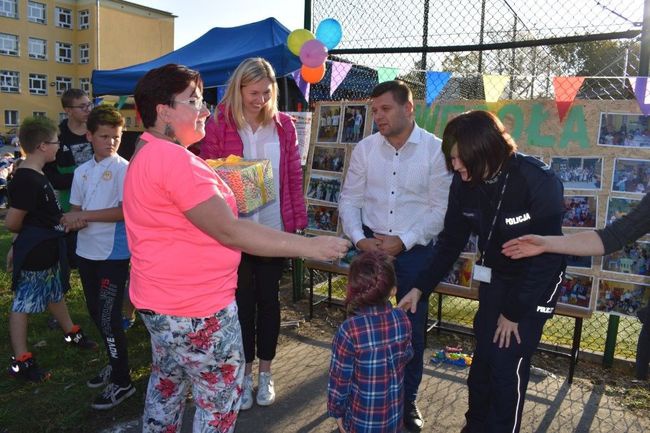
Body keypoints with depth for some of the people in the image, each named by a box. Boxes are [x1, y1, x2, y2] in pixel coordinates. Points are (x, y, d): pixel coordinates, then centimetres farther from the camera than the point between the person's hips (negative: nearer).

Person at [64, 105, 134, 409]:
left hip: (113, 254, -7)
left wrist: (84, 216, -17)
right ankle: (114, 365, 35)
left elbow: (124, 211, -18)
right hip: (86, 251, 7)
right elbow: (75, 208, 13)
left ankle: (122, 382, 12)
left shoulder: (123, 169, -10)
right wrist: (73, 219, -10)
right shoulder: (82, 171, 9)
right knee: (96, 313, 17)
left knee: (109, 318, -2)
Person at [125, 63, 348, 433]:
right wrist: (308, 246, -27)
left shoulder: (147, 154, 11)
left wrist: (223, 195, 10)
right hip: (196, 309, -11)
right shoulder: (174, 159, -24)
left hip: (162, 301, 11)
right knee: (222, 397, 8)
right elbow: (229, 231, -28)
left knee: (167, 384, 26)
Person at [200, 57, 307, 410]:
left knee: (269, 298, 12)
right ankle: (245, 371, 29)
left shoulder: (283, 125, 3)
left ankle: (265, 370, 31)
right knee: (242, 299, 11)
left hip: (275, 227, 2)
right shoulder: (218, 125, -4)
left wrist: (298, 220, 3)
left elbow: (294, 176, 5)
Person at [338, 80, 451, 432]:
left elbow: (440, 209, -8)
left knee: (412, 328, 9)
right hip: (370, 247, 2)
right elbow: (349, 200, 3)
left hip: (415, 250, -2)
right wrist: (359, 239, -11)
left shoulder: (435, 150, -8)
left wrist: (403, 241, -15)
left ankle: (408, 399, 31)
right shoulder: (364, 148, 0)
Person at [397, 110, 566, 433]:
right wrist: (420, 288, -10)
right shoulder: (465, 183, -13)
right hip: (495, 278, 5)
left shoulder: (538, 182, -27)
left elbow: (547, 255, -22)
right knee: (482, 357, 10)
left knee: (508, 364, -5)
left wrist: (514, 313, -16)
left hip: (536, 283, -4)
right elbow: (450, 241, -3)